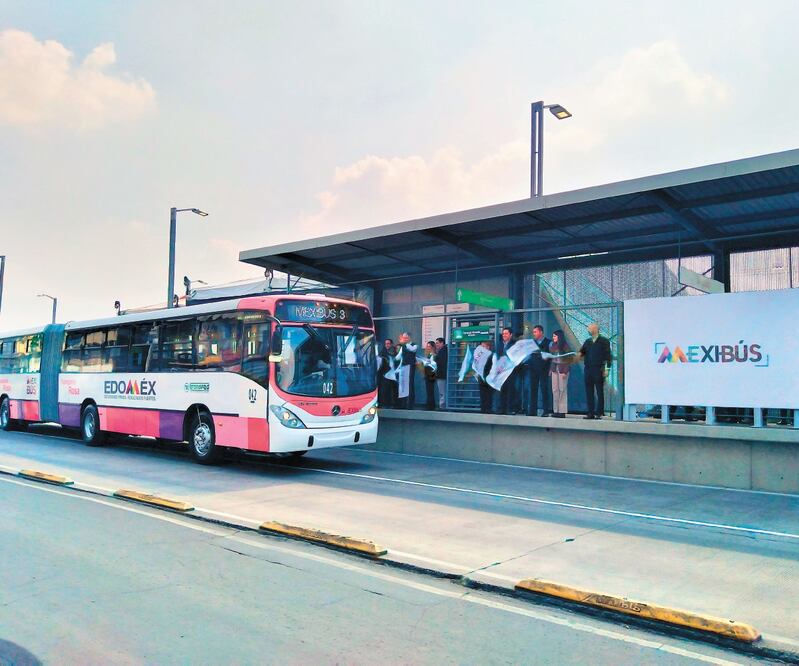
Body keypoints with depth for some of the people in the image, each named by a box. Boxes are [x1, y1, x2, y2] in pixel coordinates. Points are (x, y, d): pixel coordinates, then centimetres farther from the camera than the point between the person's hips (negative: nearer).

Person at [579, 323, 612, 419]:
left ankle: (599, 413, 2)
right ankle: (590, 413, 10)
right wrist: (579, 354, -9)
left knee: (599, 392, -1)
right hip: (588, 369, 5)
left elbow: (608, 355, -4)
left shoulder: (604, 341, 0)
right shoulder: (587, 341, 16)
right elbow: (581, 352, 14)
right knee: (589, 392, 5)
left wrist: (606, 369, -11)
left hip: (599, 370, -5)